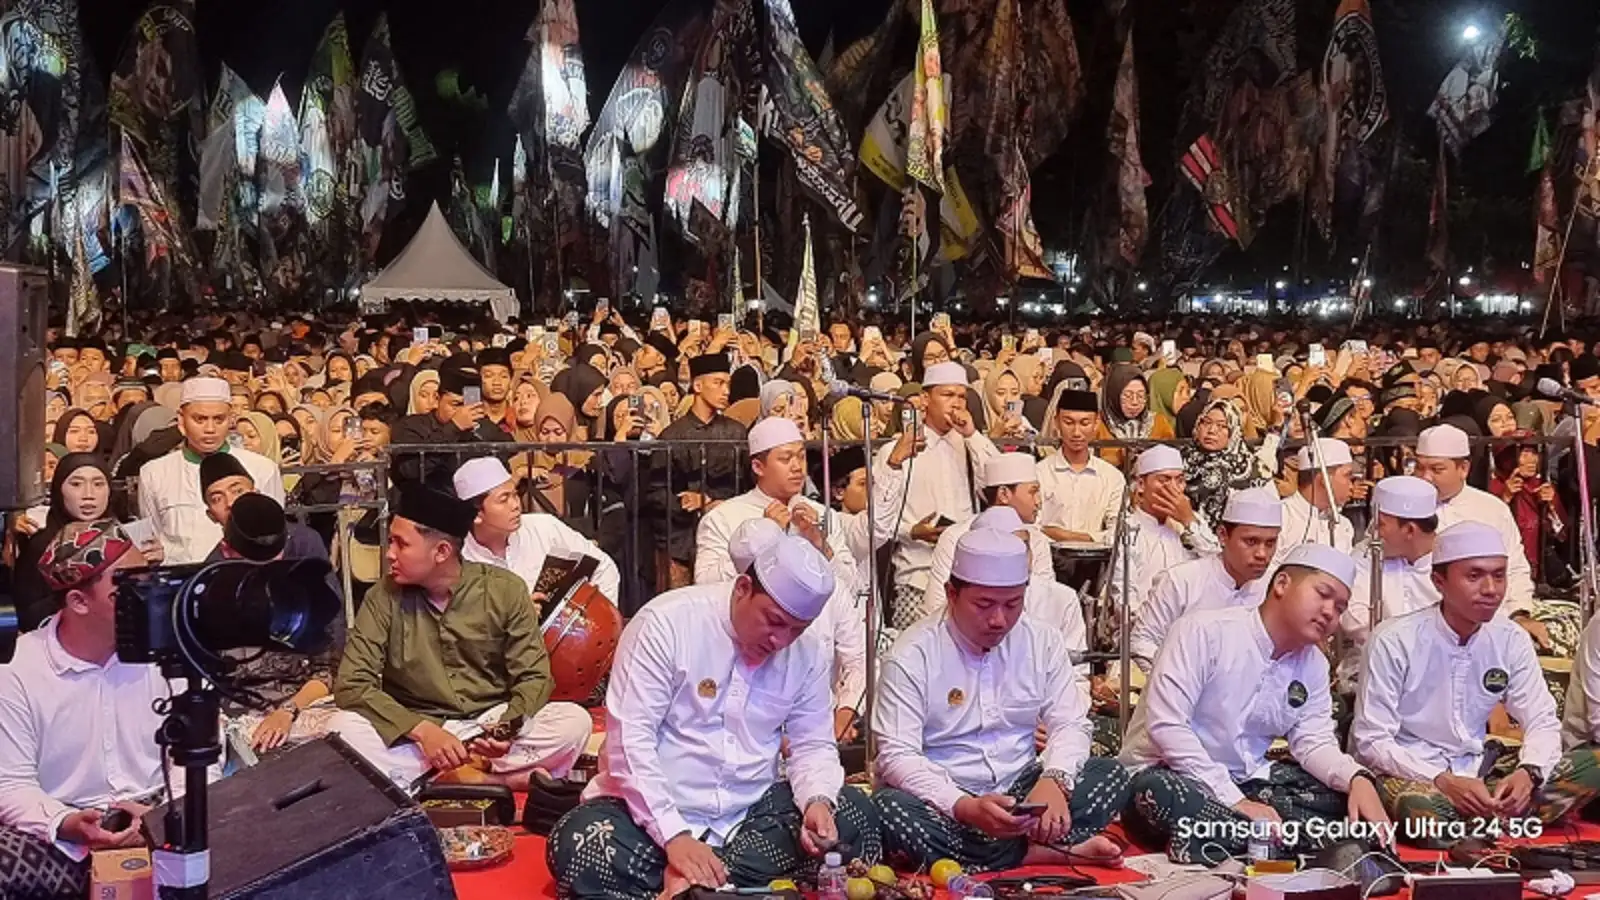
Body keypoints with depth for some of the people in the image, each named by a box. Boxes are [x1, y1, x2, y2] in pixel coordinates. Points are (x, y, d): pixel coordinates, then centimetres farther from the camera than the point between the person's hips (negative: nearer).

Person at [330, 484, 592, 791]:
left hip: (491, 727, 0)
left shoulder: (505, 590, -5)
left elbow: (534, 677, -3)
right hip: (415, 732, 1)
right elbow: (351, 684, -10)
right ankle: (501, 778, -26)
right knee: (342, 730, -28)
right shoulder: (384, 598, -4)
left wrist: (508, 727, -25)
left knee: (575, 721, -25)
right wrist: (423, 731, -25)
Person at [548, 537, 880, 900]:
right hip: (657, 810, -5)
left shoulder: (808, 654, 1)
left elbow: (813, 745, 6)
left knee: (856, 814, -18)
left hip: (751, 812, 5)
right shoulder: (667, 622, -14)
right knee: (578, 849, -33)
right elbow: (630, 737, -17)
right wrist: (674, 835, -26)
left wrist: (818, 800, -18)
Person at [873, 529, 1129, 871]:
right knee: (890, 810, -35)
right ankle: (1055, 850, -27)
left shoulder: (1042, 641, 1)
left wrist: (1054, 779, -22)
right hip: (945, 800, -3)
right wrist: (964, 807, -34)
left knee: (1111, 776, -15)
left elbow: (1069, 723, 2)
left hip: (1020, 791, 3)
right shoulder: (911, 654, -12)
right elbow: (897, 755, -17)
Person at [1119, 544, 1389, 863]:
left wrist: (1357, 778, -23)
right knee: (1162, 794, -40)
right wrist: (1233, 800, -27)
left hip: (1247, 780, 7)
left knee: (1351, 792, -10)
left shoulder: (1313, 664, 6)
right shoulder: (1205, 631, -17)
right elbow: (1165, 725, -24)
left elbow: (1313, 741, 0)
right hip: (1172, 774, -7)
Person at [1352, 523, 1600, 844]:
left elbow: (1543, 721, 3)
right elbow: (1371, 741, -16)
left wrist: (1528, 772, -20)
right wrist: (1443, 782, -29)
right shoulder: (1394, 642, -17)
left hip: (1476, 769, 6)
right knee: (1420, 808, -39)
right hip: (1412, 773, -5)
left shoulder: (1511, 641, -2)